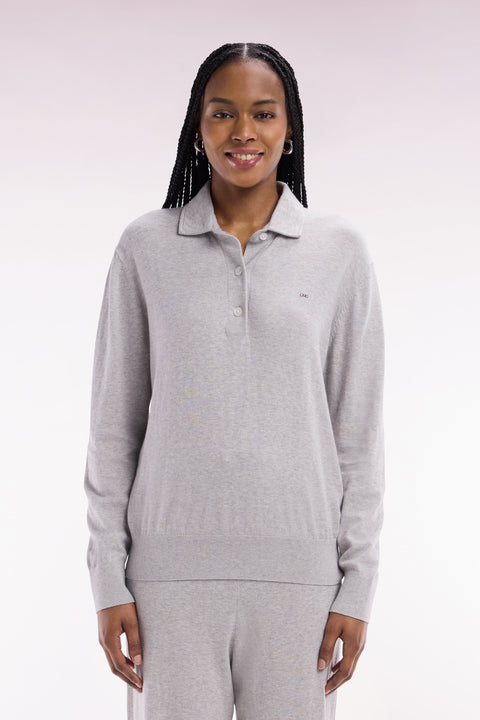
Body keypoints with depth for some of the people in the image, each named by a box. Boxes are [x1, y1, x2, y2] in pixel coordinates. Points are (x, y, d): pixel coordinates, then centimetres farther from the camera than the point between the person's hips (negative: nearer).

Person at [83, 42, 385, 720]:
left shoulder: (340, 250, 3)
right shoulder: (146, 246, 3)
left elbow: (359, 429, 4)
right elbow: (114, 424, 4)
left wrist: (358, 584, 1)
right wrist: (109, 579, 1)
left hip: (298, 565, 0)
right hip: (172, 564, 0)